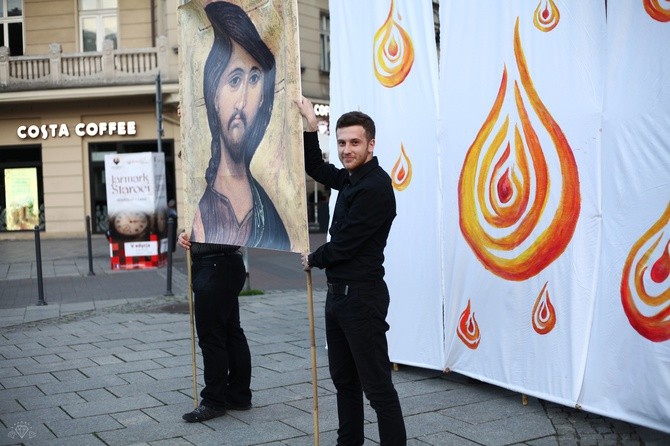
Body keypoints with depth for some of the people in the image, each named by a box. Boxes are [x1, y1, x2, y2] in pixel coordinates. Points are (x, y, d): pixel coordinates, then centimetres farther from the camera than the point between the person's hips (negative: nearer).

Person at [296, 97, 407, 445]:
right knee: (343, 378, 17)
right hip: (338, 293, 10)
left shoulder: (376, 187, -19)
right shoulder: (350, 178, 10)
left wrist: (312, 259, 0)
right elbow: (315, 168, 27)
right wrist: (311, 127, 12)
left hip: (362, 297, -10)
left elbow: (343, 244, -19)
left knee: (376, 385, -7)